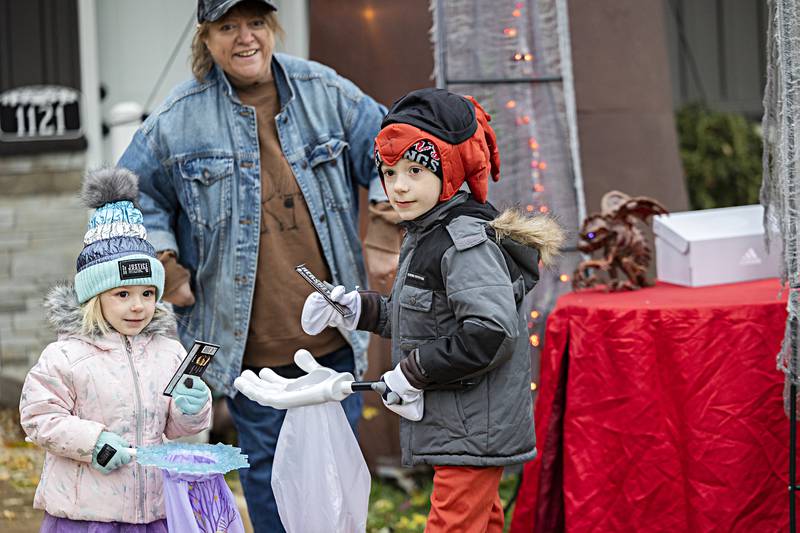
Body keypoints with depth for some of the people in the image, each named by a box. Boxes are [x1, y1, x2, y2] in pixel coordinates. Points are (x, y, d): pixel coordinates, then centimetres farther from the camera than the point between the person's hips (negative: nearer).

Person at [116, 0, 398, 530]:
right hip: (249, 339, -2)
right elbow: (134, 196, 7)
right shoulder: (179, 117, -5)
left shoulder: (325, 92, -1)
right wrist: (167, 273, 1)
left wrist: (384, 237, 5)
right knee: (266, 461, 5)